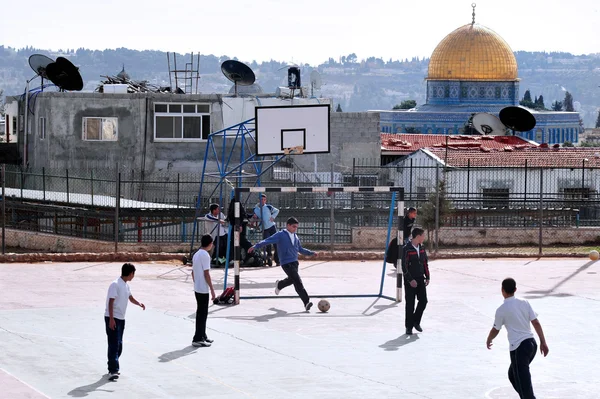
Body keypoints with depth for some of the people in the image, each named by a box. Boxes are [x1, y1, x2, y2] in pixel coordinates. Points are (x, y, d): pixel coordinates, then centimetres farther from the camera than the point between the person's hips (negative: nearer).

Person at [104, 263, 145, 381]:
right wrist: (111, 319, -25)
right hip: (112, 318, -9)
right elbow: (111, 302, -19)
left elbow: (130, 298, 27)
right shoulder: (115, 285, -16)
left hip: (121, 319, 9)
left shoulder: (126, 286, 12)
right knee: (114, 344, -13)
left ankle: (113, 368, 24)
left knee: (119, 345, 14)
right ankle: (113, 371, -16)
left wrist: (139, 303, 5)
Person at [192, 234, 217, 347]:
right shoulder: (205, 255, -16)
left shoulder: (196, 254, 11)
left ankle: (203, 336, 23)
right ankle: (197, 339, -5)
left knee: (201, 313, 16)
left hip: (197, 288, 9)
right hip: (203, 289, -9)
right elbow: (206, 274, -18)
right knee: (202, 314, -5)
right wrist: (212, 289, -14)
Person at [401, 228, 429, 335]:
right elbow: (404, 266, -15)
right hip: (410, 280, -6)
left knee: (423, 301, 0)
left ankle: (416, 321, 18)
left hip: (420, 279, 6)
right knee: (410, 304, -1)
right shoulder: (407, 249, -14)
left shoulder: (422, 247, 7)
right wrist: (410, 280, -19)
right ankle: (409, 327, 9)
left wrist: (427, 277, 9)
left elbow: (425, 263, 15)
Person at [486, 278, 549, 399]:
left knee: (523, 382, -7)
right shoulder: (524, 303, 7)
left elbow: (495, 330, 6)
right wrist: (543, 342, 8)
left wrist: (488, 341, 26)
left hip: (518, 348, -7)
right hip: (531, 343, 7)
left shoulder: (501, 310, -6)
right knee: (513, 374, 25)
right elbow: (536, 323, 5)